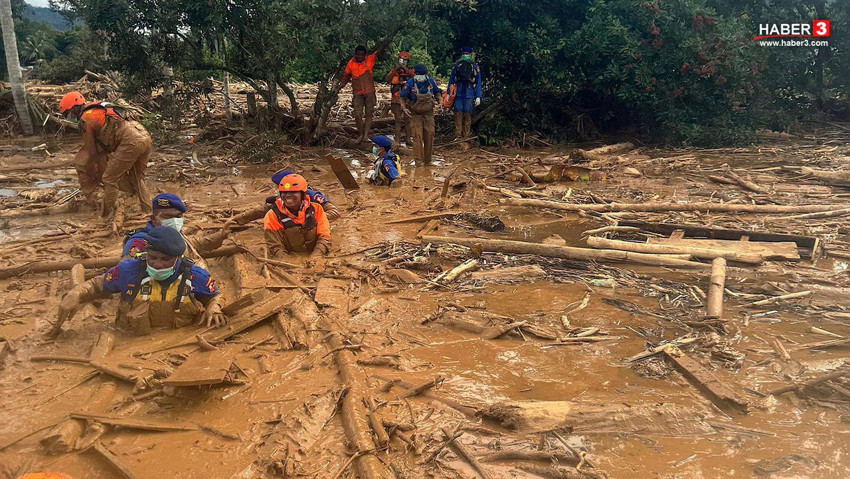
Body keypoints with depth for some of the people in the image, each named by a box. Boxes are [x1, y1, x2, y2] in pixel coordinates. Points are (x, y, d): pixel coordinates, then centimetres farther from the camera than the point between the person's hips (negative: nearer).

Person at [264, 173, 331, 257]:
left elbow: (324, 238, 0)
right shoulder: (272, 217, 0)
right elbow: (275, 248, -3)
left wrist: (314, 258, -17)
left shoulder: (316, 209, 4)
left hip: (315, 262, 2)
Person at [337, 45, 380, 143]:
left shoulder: (370, 60, 0)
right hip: (358, 93, 0)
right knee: (358, 115, -9)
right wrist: (340, 86, 4)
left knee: (368, 114, 2)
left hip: (369, 92, 0)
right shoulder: (351, 63, 3)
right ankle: (361, 134, 8)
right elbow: (346, 77, 13)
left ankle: (366, 136, 6)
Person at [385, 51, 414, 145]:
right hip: (396, 99, -1)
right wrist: (395, 70, -22)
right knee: (398, 120, -2)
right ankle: (397, 139, 0)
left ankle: (408, 138, 13)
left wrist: (405, 69, -26)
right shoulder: (394, 71, 7)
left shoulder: (410, 71, 7)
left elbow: (414, 76, -16)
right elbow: (388, 79, -11)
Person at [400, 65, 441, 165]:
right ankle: (418, 159, -1)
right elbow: (402, 97, -2)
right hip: (415, 114, -3)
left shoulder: (431, 81, -4)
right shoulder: (410, 83, -14)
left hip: (428, 113, 3)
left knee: (429, 135, 6)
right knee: (417, 136, -9)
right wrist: (405, 108, -13)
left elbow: (437, 92, 15)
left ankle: (428, 159, 19)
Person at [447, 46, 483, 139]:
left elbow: (478, 82, 1)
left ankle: (466, 136, 8)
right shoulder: (457, 65, 6)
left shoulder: (475, 66, 2)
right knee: (458, 115, -2)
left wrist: (478, 97, -6)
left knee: (467, 116, 2)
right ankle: (457, 136, 1)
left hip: (469, 95, -1)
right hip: (458, 94, 1)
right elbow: (451, 80, 9)